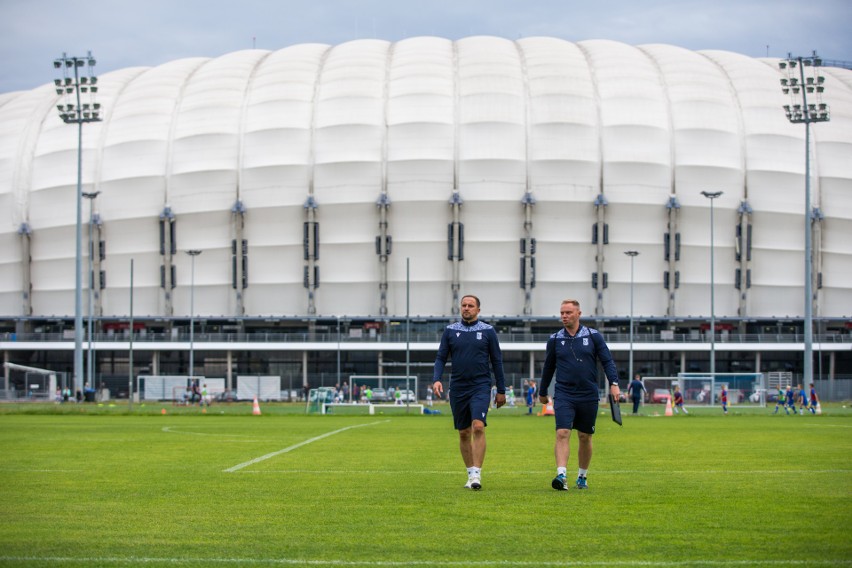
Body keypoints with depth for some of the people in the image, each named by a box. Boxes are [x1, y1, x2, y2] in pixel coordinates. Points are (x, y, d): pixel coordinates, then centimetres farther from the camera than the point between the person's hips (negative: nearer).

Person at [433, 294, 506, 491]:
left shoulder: (488, 331, 2)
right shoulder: (450, 330, 6)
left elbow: (497, 361, 6)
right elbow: (441, 357, 7)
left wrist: (501, 390, 5)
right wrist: (436, 379, -11)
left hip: (481, 387, -3)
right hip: (458, 387, 3)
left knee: (478, 427, -19)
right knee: (463, 433, 7)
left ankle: (476, 474, -18)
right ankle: (470, 474, 18)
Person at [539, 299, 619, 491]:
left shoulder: (593, 336, 1)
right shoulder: (555, 339, 4)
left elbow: (607, 361, 2)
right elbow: (548, 367, 15)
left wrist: (614, 383, -12)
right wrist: (542, 392, 23)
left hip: (589, 396, 0)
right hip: (563, 395, 0)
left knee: (585, 437, 9)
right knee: (562, 434, -16)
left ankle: (582, 476, 24)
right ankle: (561, 476, -24)